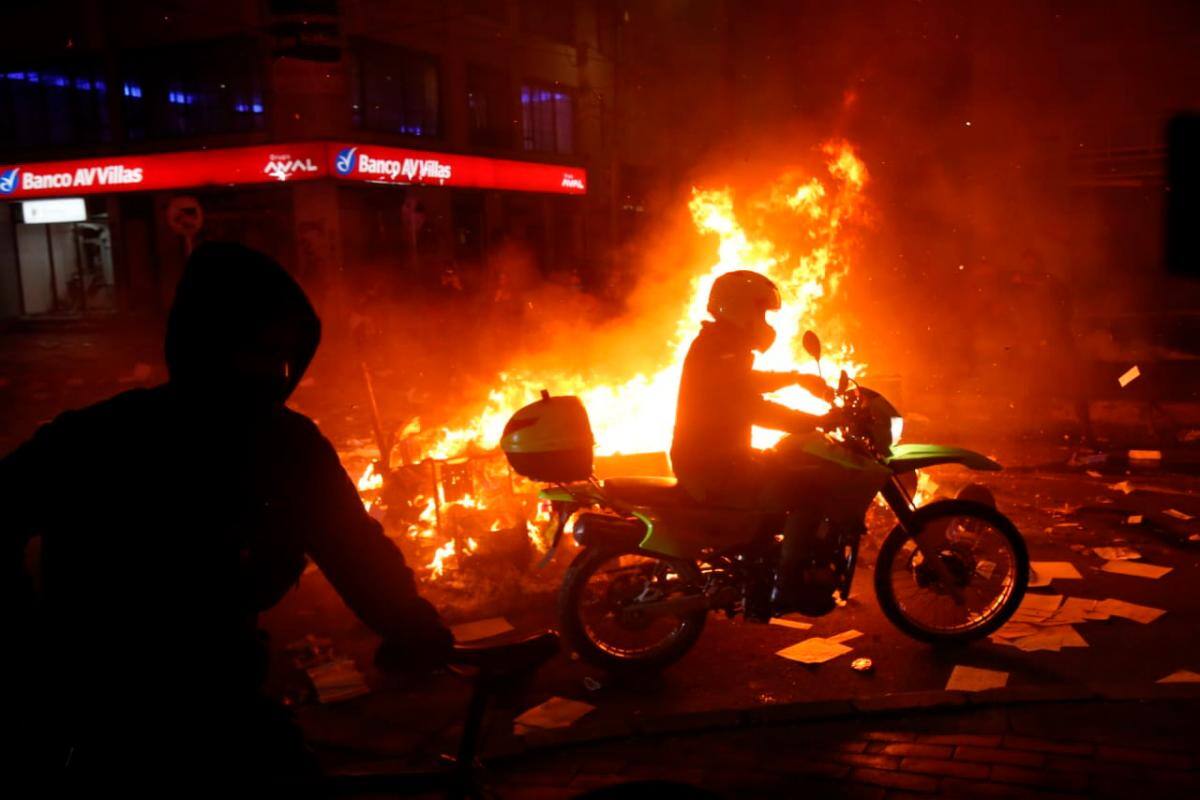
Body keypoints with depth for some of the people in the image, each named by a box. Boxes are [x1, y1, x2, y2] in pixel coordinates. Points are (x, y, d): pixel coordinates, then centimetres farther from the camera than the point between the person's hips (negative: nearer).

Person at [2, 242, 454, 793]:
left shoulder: (291, 444, -8)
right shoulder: (97, 441, -17)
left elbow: (357, 549, -2)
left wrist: (412, 630, -17)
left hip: (223, 702, 4)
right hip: (96, 723, -3)